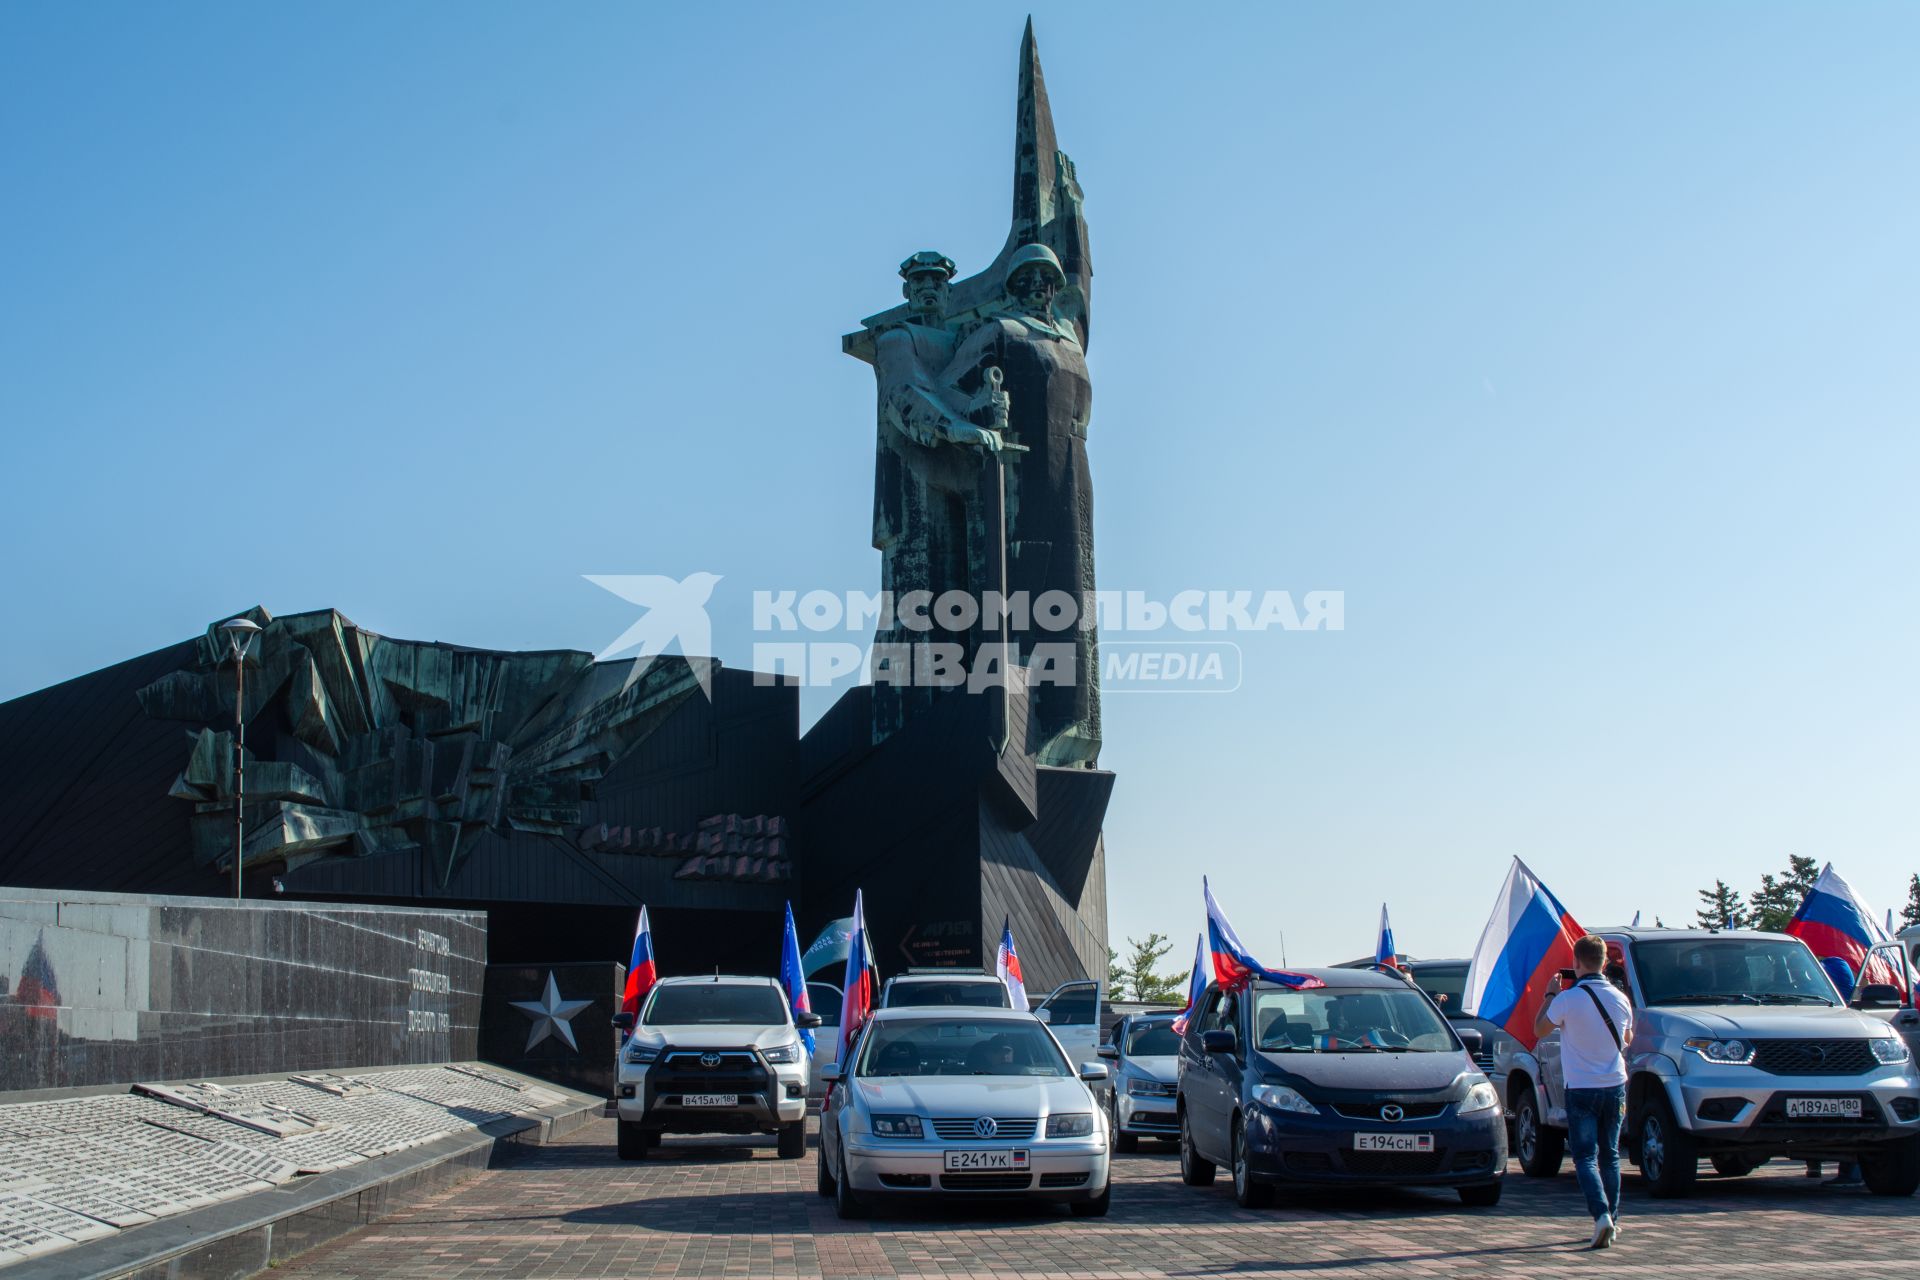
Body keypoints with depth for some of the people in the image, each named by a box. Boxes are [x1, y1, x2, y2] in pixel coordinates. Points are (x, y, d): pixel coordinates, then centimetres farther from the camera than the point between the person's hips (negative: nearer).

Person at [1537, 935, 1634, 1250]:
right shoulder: (1619, 998, -1)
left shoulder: (1567, 999, -15)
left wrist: (1550, 994, 13)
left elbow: (1539, 1029, 0)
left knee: (1586, 1156, -1)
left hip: (1581, 1089, -4)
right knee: (1610, 1155, 16)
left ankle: (1601, 1214, -21)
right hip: (1615, 1085, 4)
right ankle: (1612, 1219, 18)